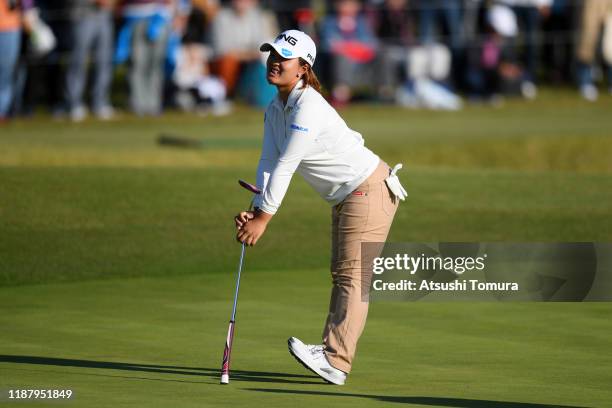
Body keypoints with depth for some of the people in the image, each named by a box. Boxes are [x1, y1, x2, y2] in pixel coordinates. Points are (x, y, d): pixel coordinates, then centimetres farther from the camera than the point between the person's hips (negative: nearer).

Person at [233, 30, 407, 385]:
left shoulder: (309, 108, -25)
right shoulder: (275, 110, 4)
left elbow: (285, 166, -26)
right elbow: (269, 163, 0)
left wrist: (264, 218, -23)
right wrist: (256, 212, -13)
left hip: (369, 191, -11)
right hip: (345, 197, 11)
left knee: (352, 274, -14)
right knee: (342, 274, 12)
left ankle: (335, 361, -22)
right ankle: (332, 355, 17)